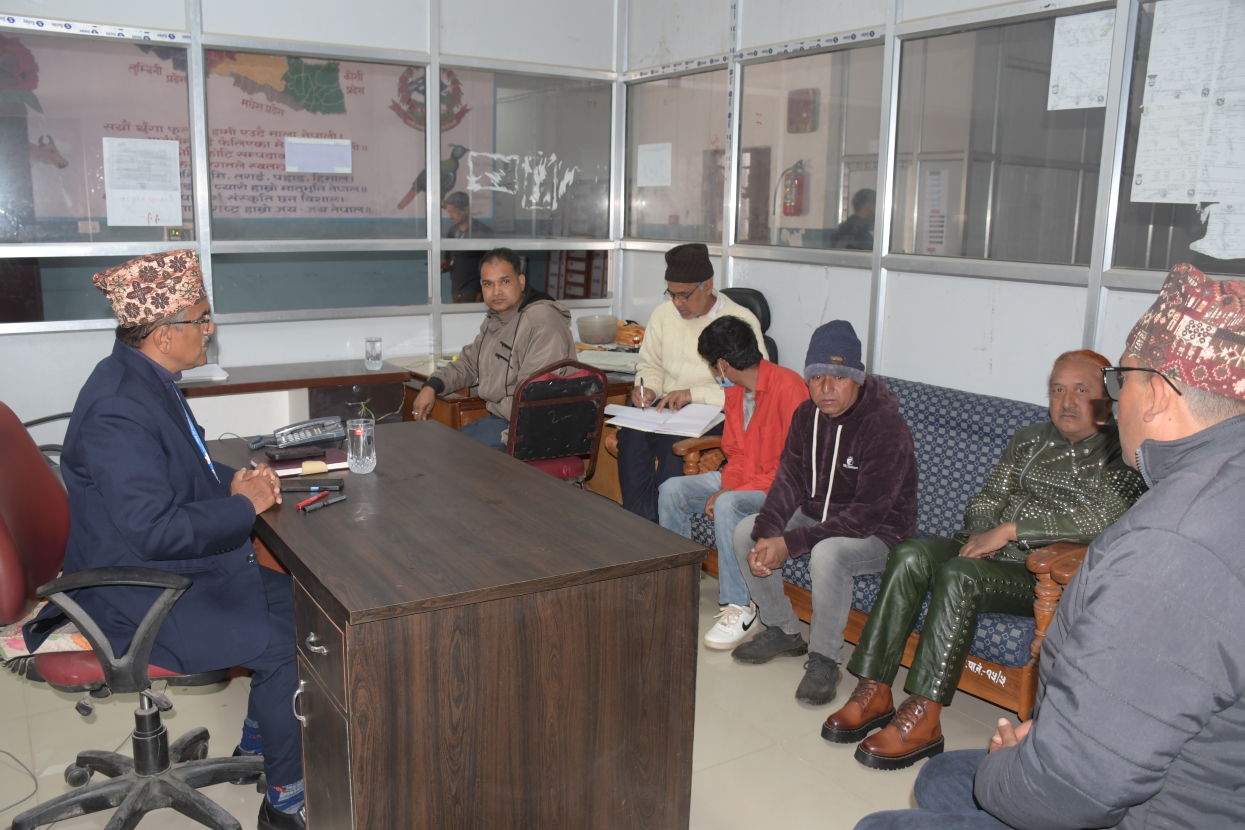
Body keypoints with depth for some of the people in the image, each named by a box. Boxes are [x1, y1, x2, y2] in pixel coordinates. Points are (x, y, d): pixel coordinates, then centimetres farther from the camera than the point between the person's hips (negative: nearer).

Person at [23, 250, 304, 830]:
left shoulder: (147, 379, 4)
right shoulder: (119, 409, -29)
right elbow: (155, 531, -32)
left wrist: (232, 481, 1)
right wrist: (243, 506, -20)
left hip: (175, 567, 10)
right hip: (139, 600, -10)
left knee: (292, 601, 8)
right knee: (284, 642, -14)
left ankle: (258, 740, 24)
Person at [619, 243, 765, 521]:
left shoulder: (741, 321, -6)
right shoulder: (663, 314, 12)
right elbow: (650, 364, 22)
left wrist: (694, 394, -20)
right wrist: (647, 388, -2)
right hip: (666, 407, 4)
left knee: (673, 442, -33)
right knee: (631, 434, -27)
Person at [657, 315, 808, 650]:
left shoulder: (788, 387, -22)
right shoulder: (736, 390, 6)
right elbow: (736, 452, 11)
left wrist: (731, 493, -25)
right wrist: (726, 485, -11)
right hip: (742, 479, 9)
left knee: (728, 507, -35)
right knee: (672, 490, -5)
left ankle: (739, 607, -21)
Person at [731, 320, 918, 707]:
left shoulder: (885, 428, -25)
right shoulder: (807, 415, -2)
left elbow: (867, 514, -29)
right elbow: (789, 480, -4)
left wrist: (790, 543, -32)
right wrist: (766, 535, -23)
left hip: (878, 534, -7)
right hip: (818, 516, 7)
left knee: (826, 554, -36)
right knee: (746, 532, -8)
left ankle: (825, 658, -13)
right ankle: (783, 631, 9)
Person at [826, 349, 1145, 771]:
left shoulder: (1121, 455, 0)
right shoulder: (1028, 440, 19)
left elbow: (1100, 519, -16)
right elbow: (984, 500, 17)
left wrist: (1011, 529, -17)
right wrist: (983, 535, -6)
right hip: (989, 551, 6)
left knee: (959, 574, -34)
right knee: (910, 554, -23)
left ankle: (922, 719, -32)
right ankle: (873, 692, -22)